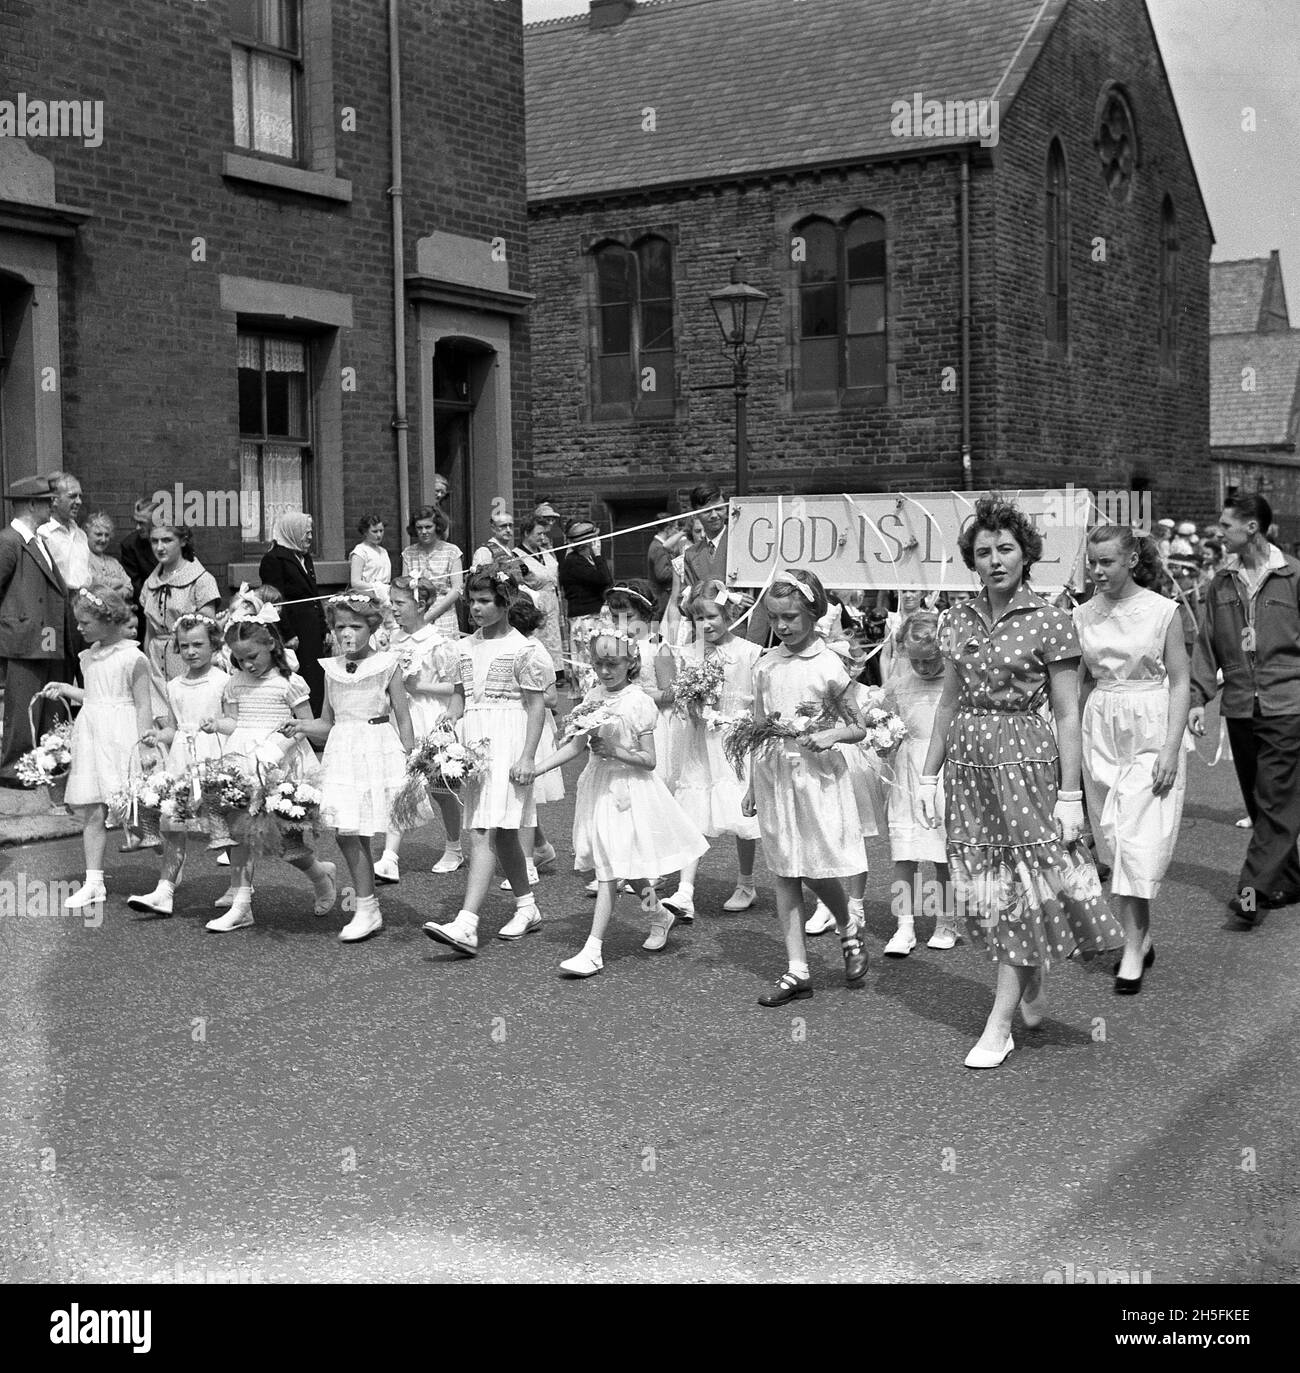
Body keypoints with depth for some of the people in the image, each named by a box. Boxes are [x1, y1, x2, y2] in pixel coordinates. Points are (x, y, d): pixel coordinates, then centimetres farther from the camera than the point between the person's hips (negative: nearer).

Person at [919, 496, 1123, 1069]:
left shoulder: (1050, 622, -6)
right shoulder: (959, 619, 7)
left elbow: (1067, 715, -6)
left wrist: (1069, 793, -10)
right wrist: (929, 775, 11)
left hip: (1024, 760, -5)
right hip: (967, 762, 5)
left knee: (1020, 889, -1)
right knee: (985, 891, 8)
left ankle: (999, 1024, 5)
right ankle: (1031, 992, 29)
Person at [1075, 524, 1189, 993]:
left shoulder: (1163, 611, -6)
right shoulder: (1083, 615, 5)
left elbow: (1179, 682, -5)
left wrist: (1170, 748, -12)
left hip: (1150, 731, -4)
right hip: (1100, 734, 4)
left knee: (1139, 840, -8)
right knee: (1110, 839, 6)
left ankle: (1133, 951, -3)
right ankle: (1140, 937, 19)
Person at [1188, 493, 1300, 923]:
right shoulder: (1221, 581, 9)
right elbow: (1207, 643, 12)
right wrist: (1198, 697, 3)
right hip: (1239, 706, 5)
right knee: (1258, 802, 10)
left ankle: (1254, 889, -10)